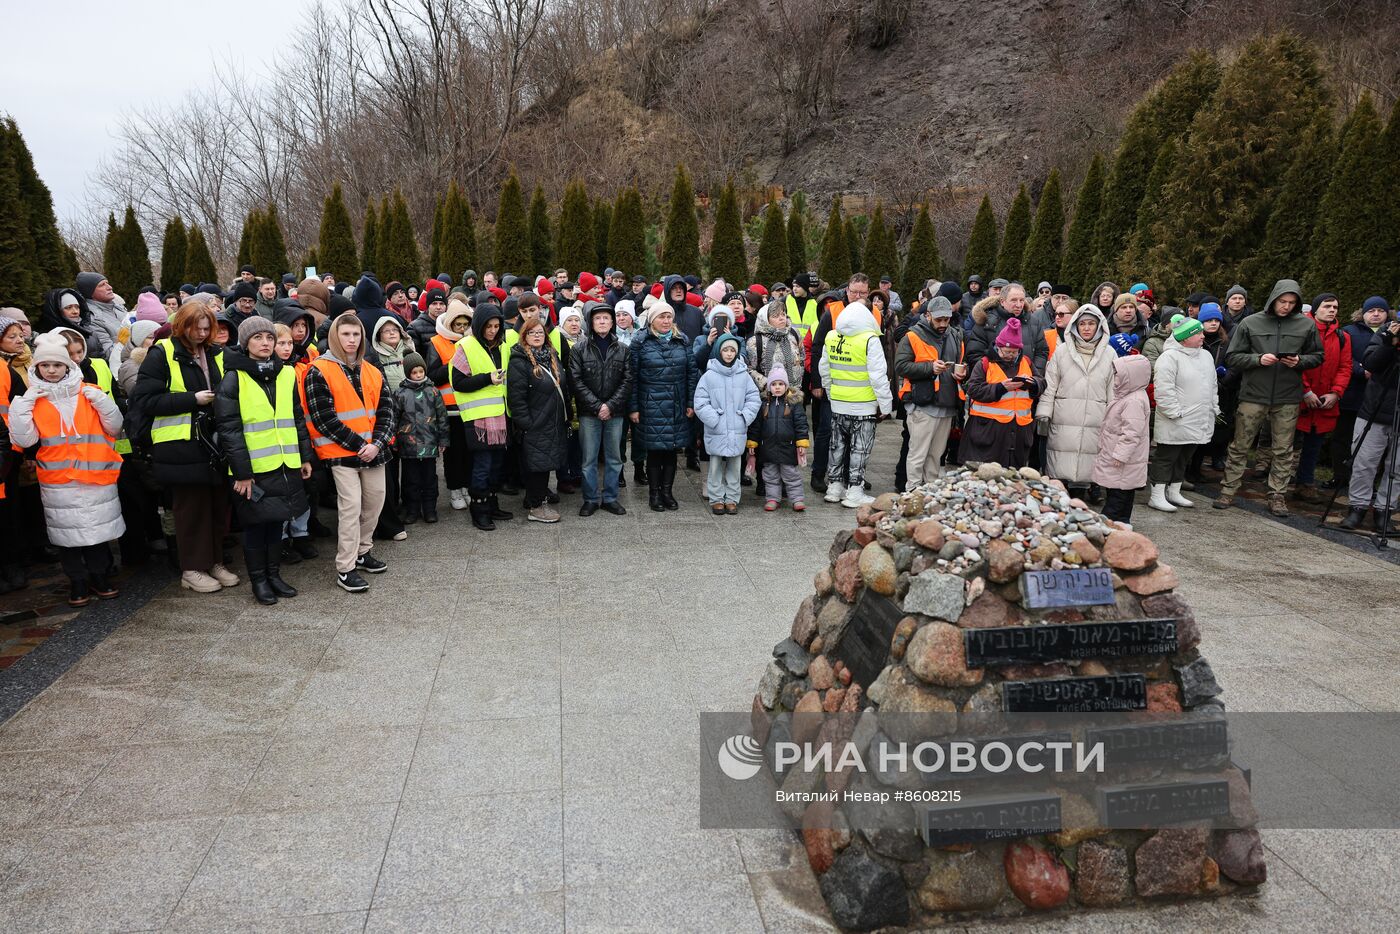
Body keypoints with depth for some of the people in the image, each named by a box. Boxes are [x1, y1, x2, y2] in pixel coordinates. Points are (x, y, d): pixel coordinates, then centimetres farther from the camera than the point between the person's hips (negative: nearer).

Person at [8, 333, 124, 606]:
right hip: (57, 481, 0)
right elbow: (23, 440, -3)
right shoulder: (32, 398, 5)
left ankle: (100, 577, 23)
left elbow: (115, 427, 4)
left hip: (96, 475, 0)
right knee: (67, 533, 6)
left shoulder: (90, 392, 5)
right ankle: (78, 583, 19)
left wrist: (101, 401, -10)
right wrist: (23, 405, -11)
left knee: (98, 529, 8)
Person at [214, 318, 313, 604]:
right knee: (255, 524, 6)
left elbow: (298, 418, 15)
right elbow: (229, 428, -10)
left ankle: (274, 574, 26)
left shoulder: (287, 374, 9)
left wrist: (305, 456, 11)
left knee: (276, 520, 13)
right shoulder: (234, 378, -6)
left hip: (285, 464, 4)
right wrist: (241, 471, -14)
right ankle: (259, 580, 19)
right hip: (253, 468, -4)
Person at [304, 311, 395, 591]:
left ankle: (362, 551, 30)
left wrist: (377, 443, -9)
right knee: (351, 505, -10)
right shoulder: (319, 372, -7)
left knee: (375, 500, 10)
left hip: (372, 450, 6)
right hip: (340, 451, -6)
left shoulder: (371, 372, 11)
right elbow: (324, 418, -13)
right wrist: (357, 444, -15)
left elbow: (385, 409, 7)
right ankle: (345, 569, -2)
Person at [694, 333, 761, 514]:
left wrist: (744, 418, -7)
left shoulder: (743, 375, 3)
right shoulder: (709, 375, -4)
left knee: (735, 467, 10)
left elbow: (753, 399, 4)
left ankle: (732, 499, 21)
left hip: (737, 432, 2)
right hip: (716, 432, -2)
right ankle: (716, 499, 18)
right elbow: (701, 403, -6)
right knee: (716, 467, 7)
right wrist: (714, 420, -14)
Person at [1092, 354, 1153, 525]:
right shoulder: (1127, 396, 13)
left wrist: (1120, 455, -25)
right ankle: (1122, 521, 24)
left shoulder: (1134, 401, -22)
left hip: (1122, 462, -11)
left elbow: (1131, 432, -26)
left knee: (1117, 494, -6)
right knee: (1123, 493, 16)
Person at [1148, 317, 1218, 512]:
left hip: (1198, 422, 8)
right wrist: (1175, 412, -20)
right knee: (1165, 458, -1)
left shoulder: (1206, 356, 13)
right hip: (1175, 423, -8)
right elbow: (1163, 389, -20)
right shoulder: (1170, 357, -14)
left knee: (1183, 459, 16)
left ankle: (1173, 493, 27)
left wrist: (1214, 409, 18)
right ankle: (1157, 496, 5)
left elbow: (1212, 386, 23)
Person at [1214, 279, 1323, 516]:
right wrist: (1258, 359, -15)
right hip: (1253, 396, -1)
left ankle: (1277, 496, 16)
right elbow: (1232, 357, 1)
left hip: (1288, 399, 2)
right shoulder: (1250, 323, -1)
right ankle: (1228, 491, 13)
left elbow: (1317, 356, 12)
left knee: (1283, 451, 7)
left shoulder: (1307, 325, 4)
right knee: (1240, 447, 4)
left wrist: (1300, 361, -9)